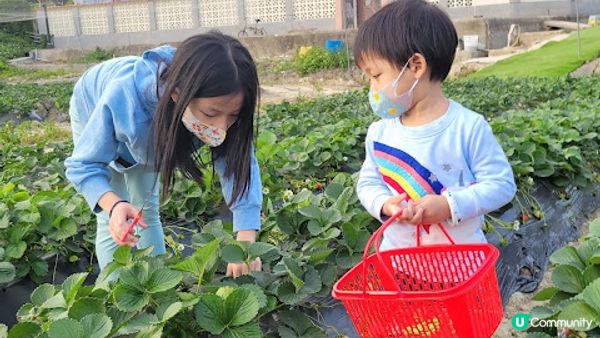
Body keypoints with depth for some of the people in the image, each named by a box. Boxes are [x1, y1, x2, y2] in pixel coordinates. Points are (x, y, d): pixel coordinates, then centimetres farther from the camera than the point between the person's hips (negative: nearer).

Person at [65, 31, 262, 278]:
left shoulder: (216, 103, -39)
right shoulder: (123, 99, -49)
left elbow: (241, 168, -38)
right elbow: (83, 165, -37)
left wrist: (246, 241, -51)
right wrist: (114, 205, -58)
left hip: (147, 129, 3)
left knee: (148, 212, 12)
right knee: (113, 222, -7)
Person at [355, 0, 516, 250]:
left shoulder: (469, 127, -16)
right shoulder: (380, 132, -4)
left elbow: (501, 184, -13)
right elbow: (368, 183, 7)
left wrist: (450, 205, -26)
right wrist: (384, 204, -16)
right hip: (398, 256, 3)